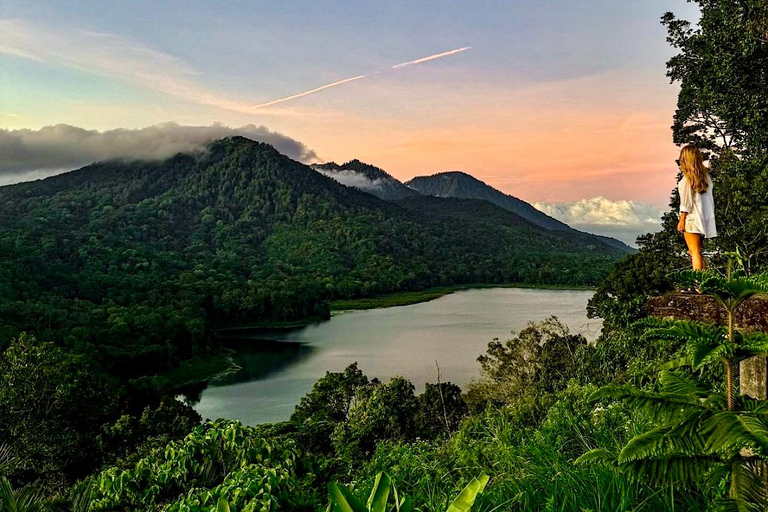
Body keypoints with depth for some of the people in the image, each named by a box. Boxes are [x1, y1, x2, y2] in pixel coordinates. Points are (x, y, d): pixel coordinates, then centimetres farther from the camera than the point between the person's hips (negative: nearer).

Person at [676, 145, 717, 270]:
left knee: (695, 252, -7)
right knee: (698, 251, 15)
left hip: (692, 218, -7)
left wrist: (681, 220, -9)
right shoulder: (705, 175, 9)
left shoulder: (688, 177, -12)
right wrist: (709, 215, 17)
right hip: (705, 218, 7)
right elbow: (710, 199, 12)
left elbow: (686, 202, -13)